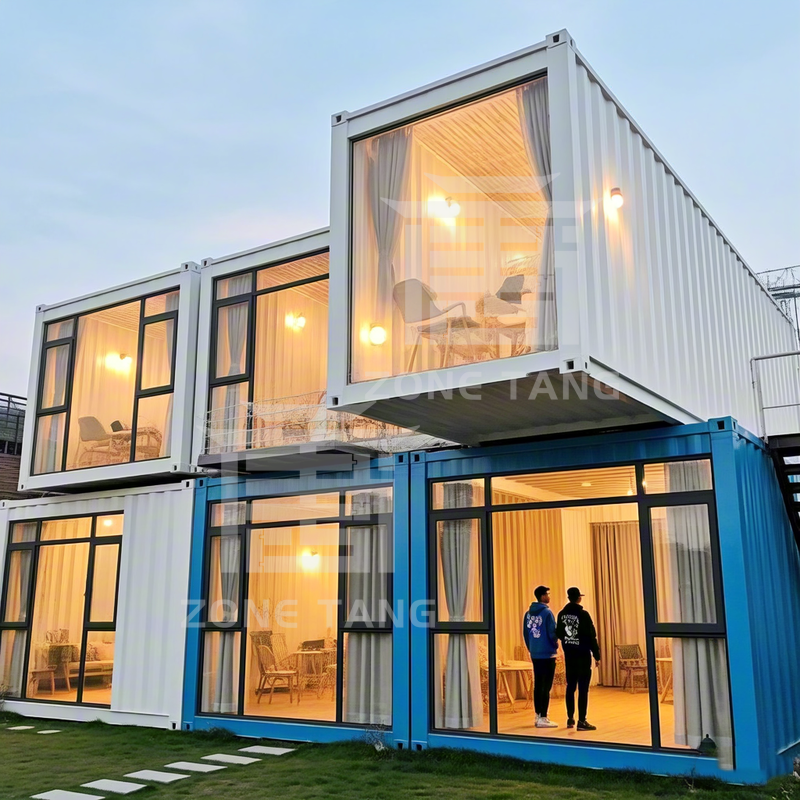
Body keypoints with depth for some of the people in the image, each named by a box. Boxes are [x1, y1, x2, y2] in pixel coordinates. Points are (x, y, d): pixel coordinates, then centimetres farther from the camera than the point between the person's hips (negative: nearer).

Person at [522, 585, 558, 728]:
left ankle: (538, 716, 18)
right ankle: (543, 718, -1)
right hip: (547, 654, -7)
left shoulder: (528, 613, 7)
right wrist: (555, 645, 6)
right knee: (546, 687, -2)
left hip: (534, 654, 7)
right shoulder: (547, 612, -13)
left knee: (537, 685, 12)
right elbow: (552, 633, -13)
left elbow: (525, 633, 11)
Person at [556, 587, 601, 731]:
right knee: (583, 688, -3)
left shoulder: (562, 614, 4)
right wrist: (597, 655, -5)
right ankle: (581, 721, -5)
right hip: (582, 654, -6)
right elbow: (591, 636, -12)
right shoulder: (583, 614, -13)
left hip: (569, 654, 6)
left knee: (570, 686, 13)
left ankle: (570, 718, 17)